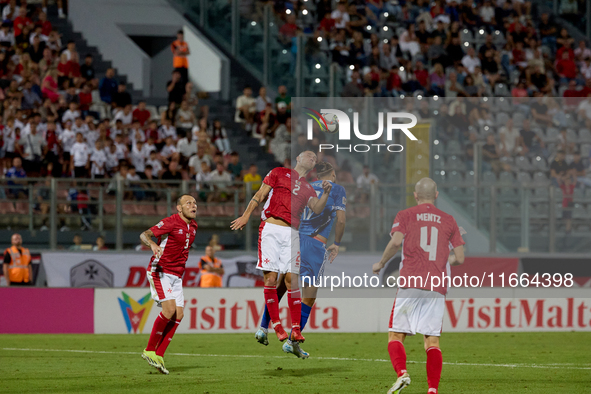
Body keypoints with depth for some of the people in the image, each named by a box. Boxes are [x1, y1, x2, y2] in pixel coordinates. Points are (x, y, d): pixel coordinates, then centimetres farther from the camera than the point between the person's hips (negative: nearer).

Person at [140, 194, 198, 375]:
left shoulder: (193, 226, 11)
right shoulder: (171, 222, -13)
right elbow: (144, 235, -21)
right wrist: (152, 244, -42)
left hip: (176, 276, 8)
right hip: (160, 272, -8)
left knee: (178, 314, -4)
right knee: (169, 309, -21)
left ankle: (159, 356, 0)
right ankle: (150, 350, -9)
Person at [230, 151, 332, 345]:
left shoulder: (308, 189, 21)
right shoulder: (279, 173, 13)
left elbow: (316, 209, 5)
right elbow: (260, 195, 9)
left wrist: (326, 193, -10)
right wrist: (246, 215, -1)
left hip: (291, 233, 3)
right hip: (271, 229, -3)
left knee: (292, 278, -7)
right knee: (271, 277, -9)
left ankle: (296, 329, -8)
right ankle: (276, 325, -4)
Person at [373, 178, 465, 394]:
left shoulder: (405, 215, 7)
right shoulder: (448, 220, 14)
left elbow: (396, 241, -11)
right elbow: (459, 257, 10)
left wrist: (381, 264, 4)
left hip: (410, 284, -2)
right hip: (438, 288, 2)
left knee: (396, 335, 4)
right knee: (432, 340, 2)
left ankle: (402, 373, -21)